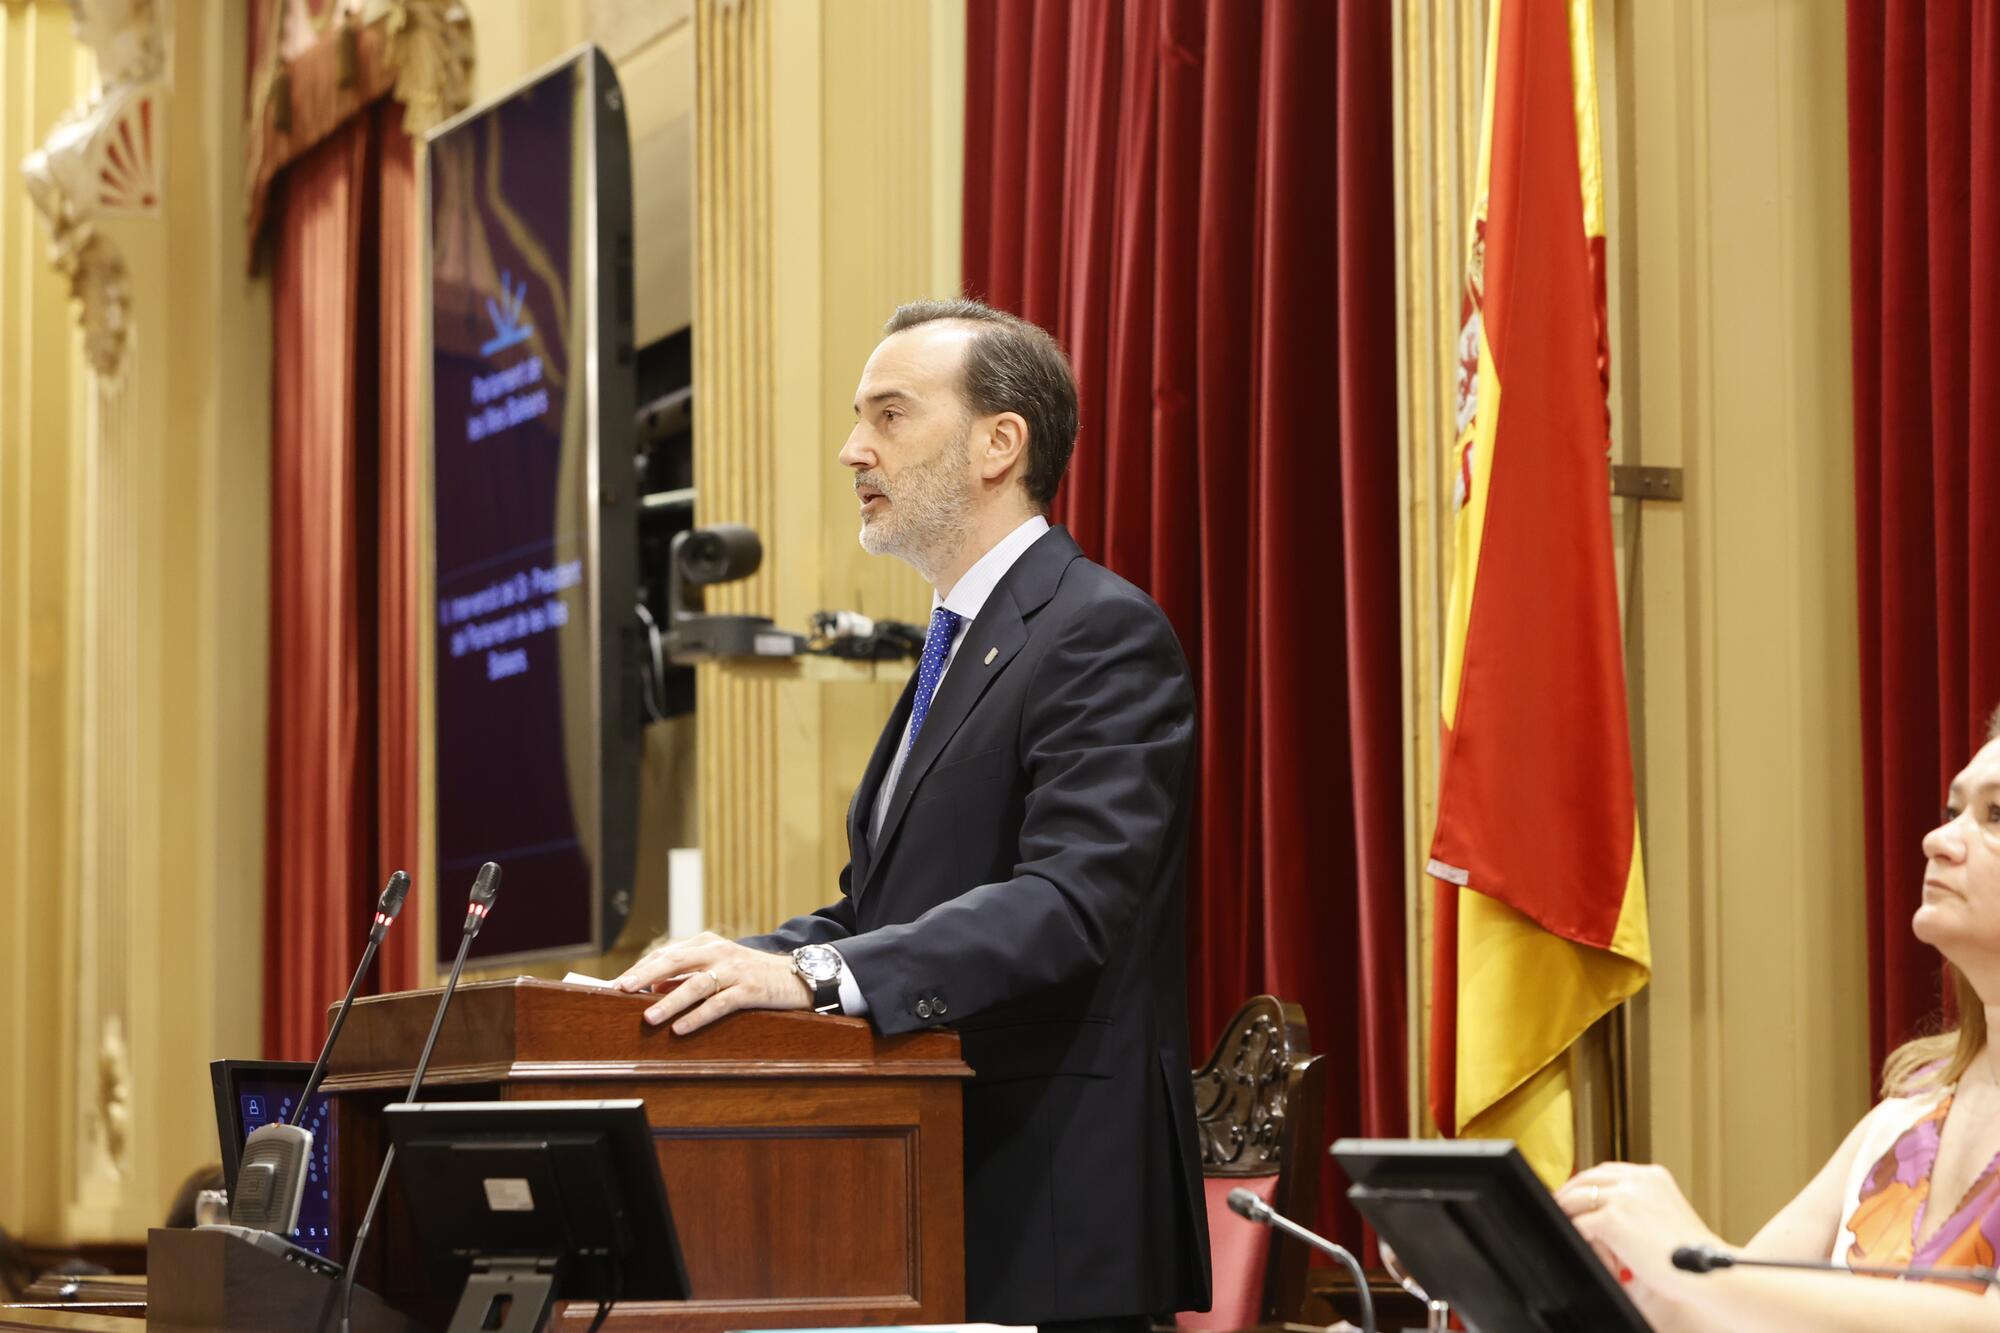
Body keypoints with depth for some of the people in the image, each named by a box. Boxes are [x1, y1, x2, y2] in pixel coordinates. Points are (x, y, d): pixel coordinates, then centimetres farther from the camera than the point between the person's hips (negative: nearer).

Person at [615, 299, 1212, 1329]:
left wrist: (816, 975, -32)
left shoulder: (1105, 633, -11)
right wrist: (740, 967, -2)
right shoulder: (956, 646, 20)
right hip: (944, 1204, 9)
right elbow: (876, 909, 19)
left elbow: (1070, 903, -23)